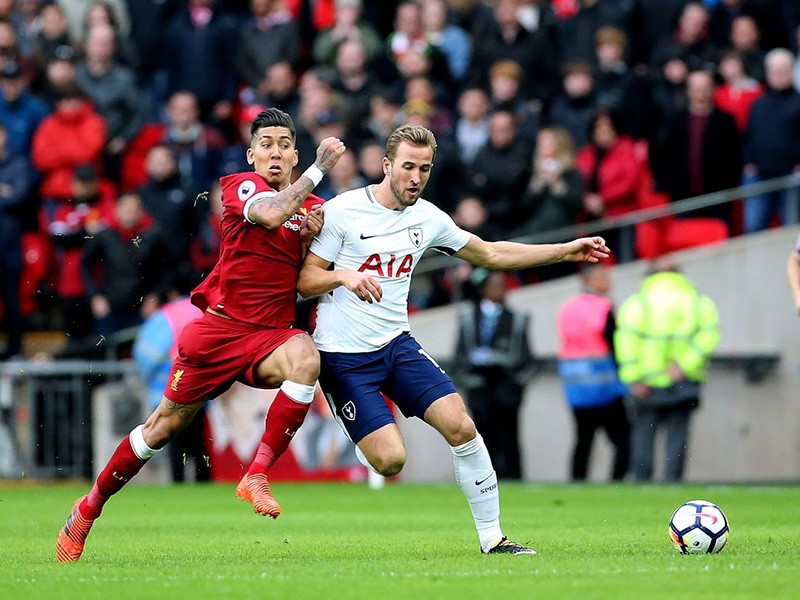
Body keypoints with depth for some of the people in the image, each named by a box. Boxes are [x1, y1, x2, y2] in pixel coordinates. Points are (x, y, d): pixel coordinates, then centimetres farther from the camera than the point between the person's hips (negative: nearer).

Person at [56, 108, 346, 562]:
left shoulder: (314, 208, 10)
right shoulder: (241, 186, -3)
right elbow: (270, 214, -26)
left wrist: (314, 239, -5)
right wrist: (319, 169, -21)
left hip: (271, 334, 2)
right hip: (219, 325, -2)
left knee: (305, 359, -34)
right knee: (167, 424, 4)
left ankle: (257, 475, -27)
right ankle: (89, 508, 25)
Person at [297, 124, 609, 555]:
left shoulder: (427, 218, 6)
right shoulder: (342, 211, -10)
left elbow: (492, 254, 18)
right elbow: (305, 282, -7)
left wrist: (566, 252, 15)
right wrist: (344, 277, -28)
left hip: (397, 344, 5)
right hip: (343, 355, -5)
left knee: (460, 426, -13)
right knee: (390, 460, -17)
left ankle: (492, 538, -2)